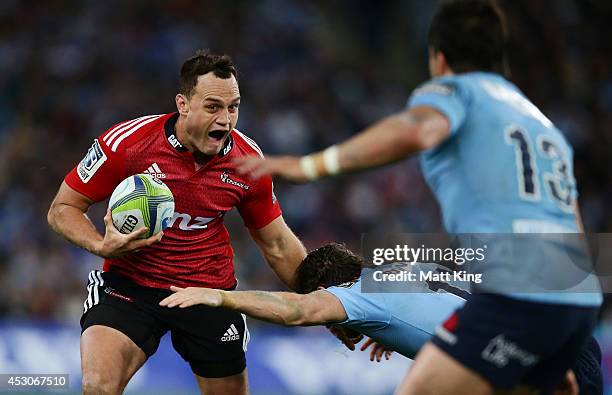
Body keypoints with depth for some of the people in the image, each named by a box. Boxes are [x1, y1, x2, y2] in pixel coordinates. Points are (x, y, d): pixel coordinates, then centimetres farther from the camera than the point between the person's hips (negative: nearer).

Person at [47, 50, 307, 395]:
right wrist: (103, 246, -27)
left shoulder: (247, 158, -7)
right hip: (130, 285, -3)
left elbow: (278, 246, 7)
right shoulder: (127, 142, -18)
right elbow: (62, 209, -7)